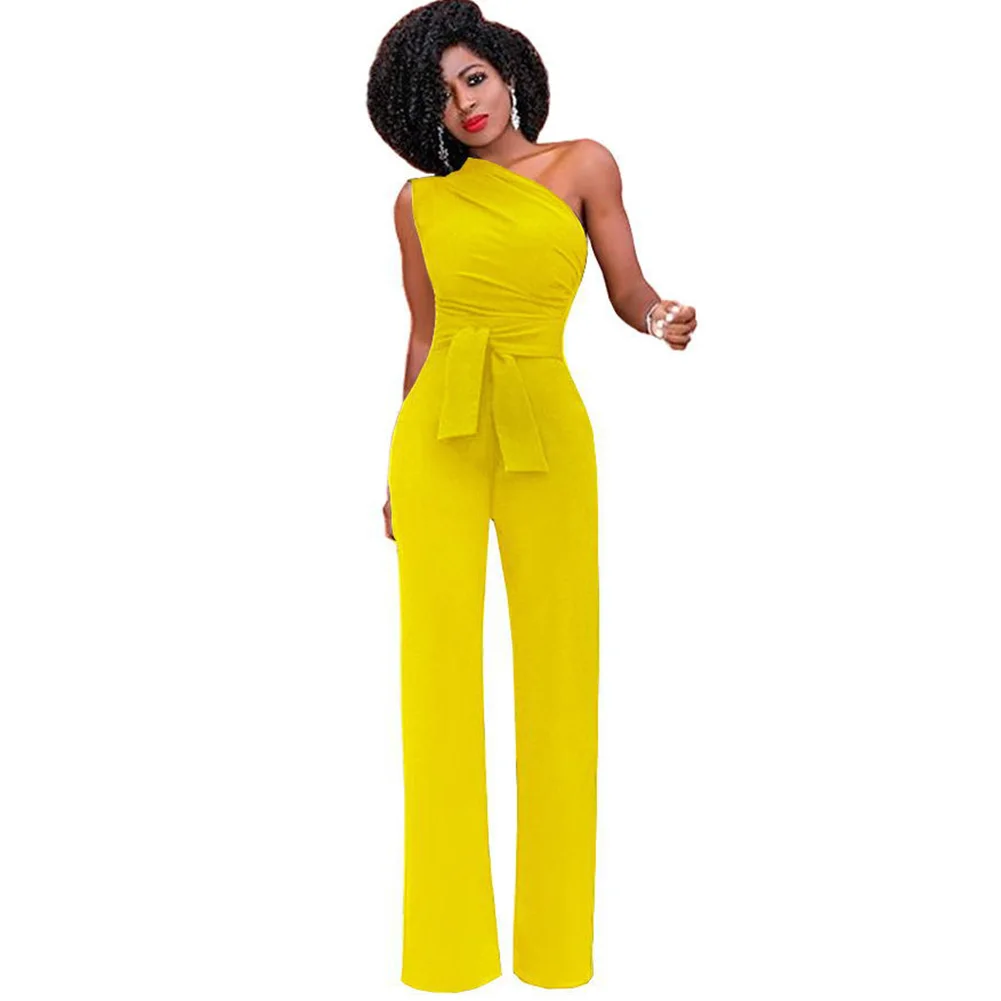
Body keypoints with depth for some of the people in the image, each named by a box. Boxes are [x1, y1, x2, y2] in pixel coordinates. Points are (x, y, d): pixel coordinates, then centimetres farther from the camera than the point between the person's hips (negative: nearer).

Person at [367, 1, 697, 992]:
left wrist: (665, 320, -18)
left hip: (547, 434, 0)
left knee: (557, 663, 0)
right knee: (439, 662, -2)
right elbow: (424, 337, 13)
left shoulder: (583, 166, 7)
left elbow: (628, 292, 6)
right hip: (438, 437, 1)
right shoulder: (419, 202, 9)